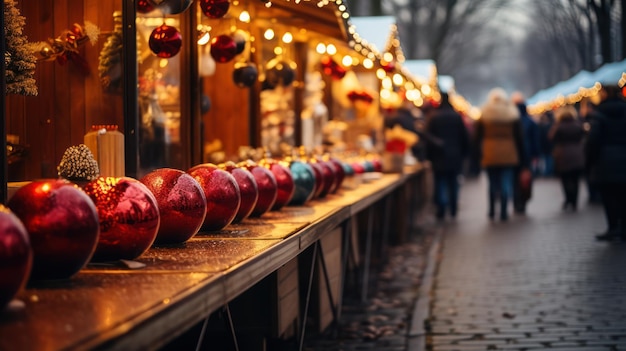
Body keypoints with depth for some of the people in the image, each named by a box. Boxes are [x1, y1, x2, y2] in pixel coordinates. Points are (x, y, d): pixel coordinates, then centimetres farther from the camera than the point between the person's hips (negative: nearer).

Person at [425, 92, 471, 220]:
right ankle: (453, 210, 12)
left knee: (440, 182, 2)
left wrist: (429, 155, 3)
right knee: (453, 183, 11)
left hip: (439, 157, -2)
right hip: (455, 156, 2)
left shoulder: (434, 117, -6)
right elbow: (465, 137, 3)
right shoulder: (457, 117, -1)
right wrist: (463, 153, 12)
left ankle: (441, 211, -6)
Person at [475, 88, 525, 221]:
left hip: (490, 155, 1)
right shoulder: (512, 115, 1)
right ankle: (503, 212, -3)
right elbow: (519, 138, 2)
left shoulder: (484, 116, 2)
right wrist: (521, 156, 7)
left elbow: (478, 137, 3)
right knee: (506, 184, 1)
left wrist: (479, 155, 8)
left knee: (493, 183, 11)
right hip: (508, 155, -1)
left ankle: (492, 211, 15)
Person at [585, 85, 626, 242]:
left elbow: (593, 139, -11)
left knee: (609, 195, -2)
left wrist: (589, 159, -2)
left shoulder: (600, 113, -6)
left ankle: (613, 227, -9)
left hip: (606, 162, -4)